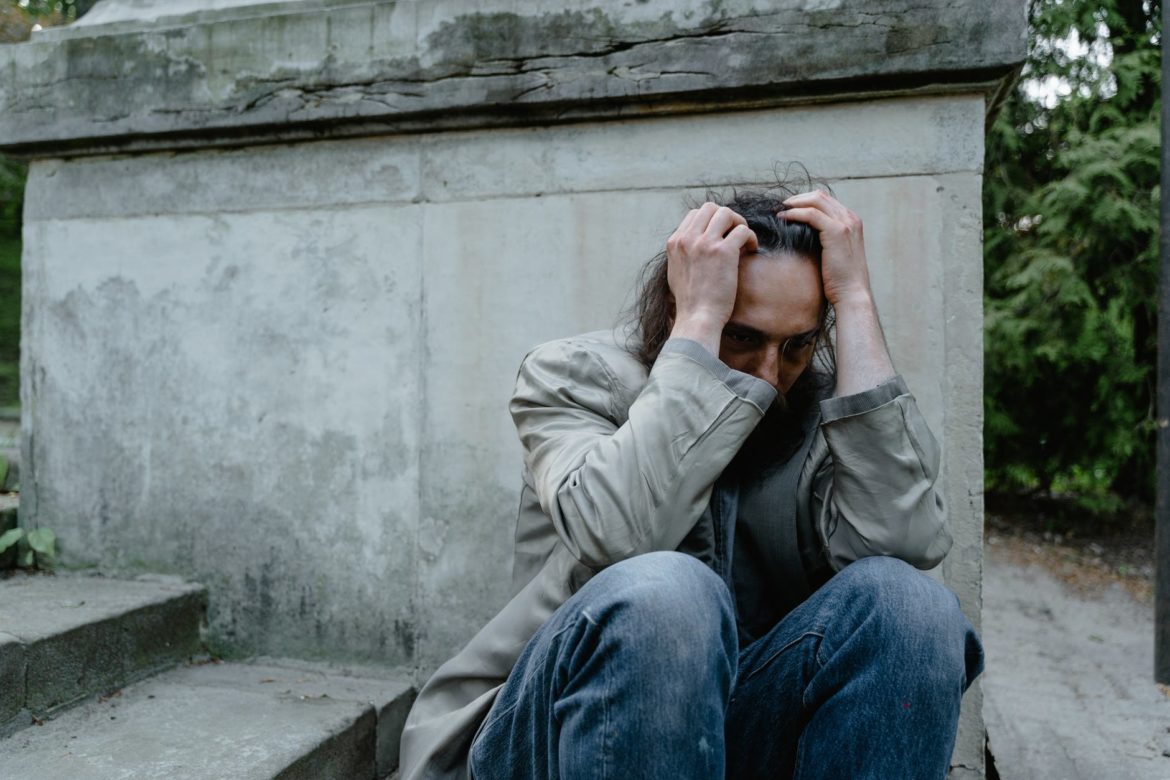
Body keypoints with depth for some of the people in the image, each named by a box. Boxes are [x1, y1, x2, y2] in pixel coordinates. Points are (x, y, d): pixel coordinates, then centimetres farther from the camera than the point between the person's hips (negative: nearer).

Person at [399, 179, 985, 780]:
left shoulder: (819, 411, 1)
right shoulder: (571, 376, -6)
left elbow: (903, 541, -21)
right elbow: (617, 536, -27)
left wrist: (855, 300, -17)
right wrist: (699, 321, -22)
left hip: (735, 724, 4)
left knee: (905, 597, -22)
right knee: (662, 593, -34)